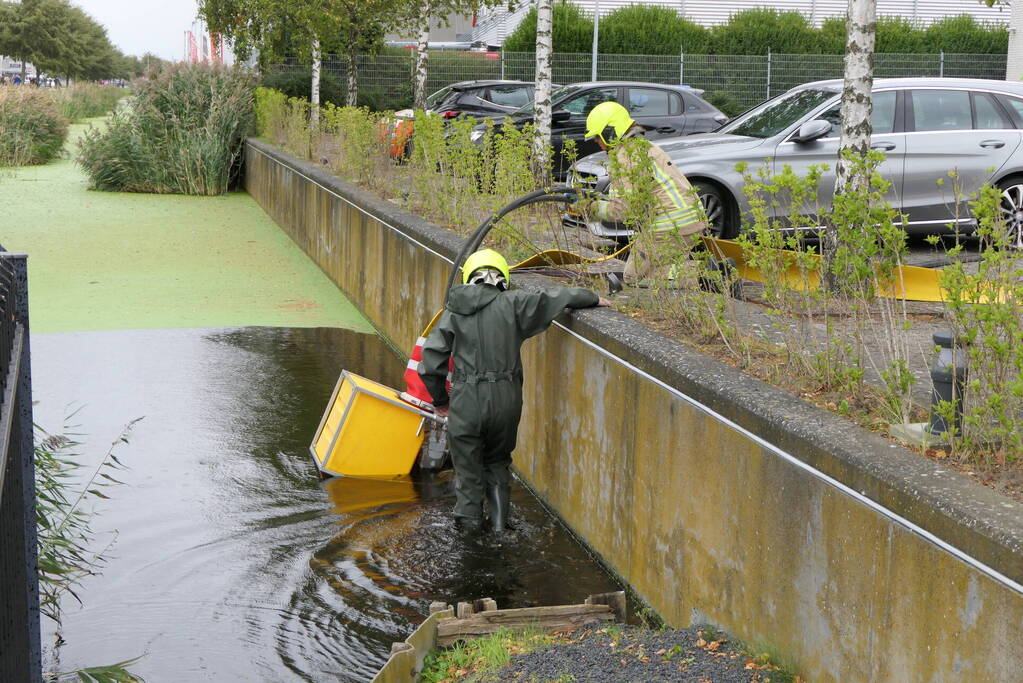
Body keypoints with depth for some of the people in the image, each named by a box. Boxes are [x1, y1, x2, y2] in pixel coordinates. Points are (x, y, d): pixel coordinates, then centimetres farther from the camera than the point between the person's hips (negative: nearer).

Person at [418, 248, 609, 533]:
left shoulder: (454, 311, 3)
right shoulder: (512, 304, 0)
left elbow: (431, 362, 1)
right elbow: (557, 297, 1)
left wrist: (439, 399, 16)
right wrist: (594, 299, 18)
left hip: (466, 399, -1)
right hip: (506, 397, 1)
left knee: (467, 462, 17)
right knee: (498, 460, 23)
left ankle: (470, 517, 23)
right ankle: (499, 518, 19)